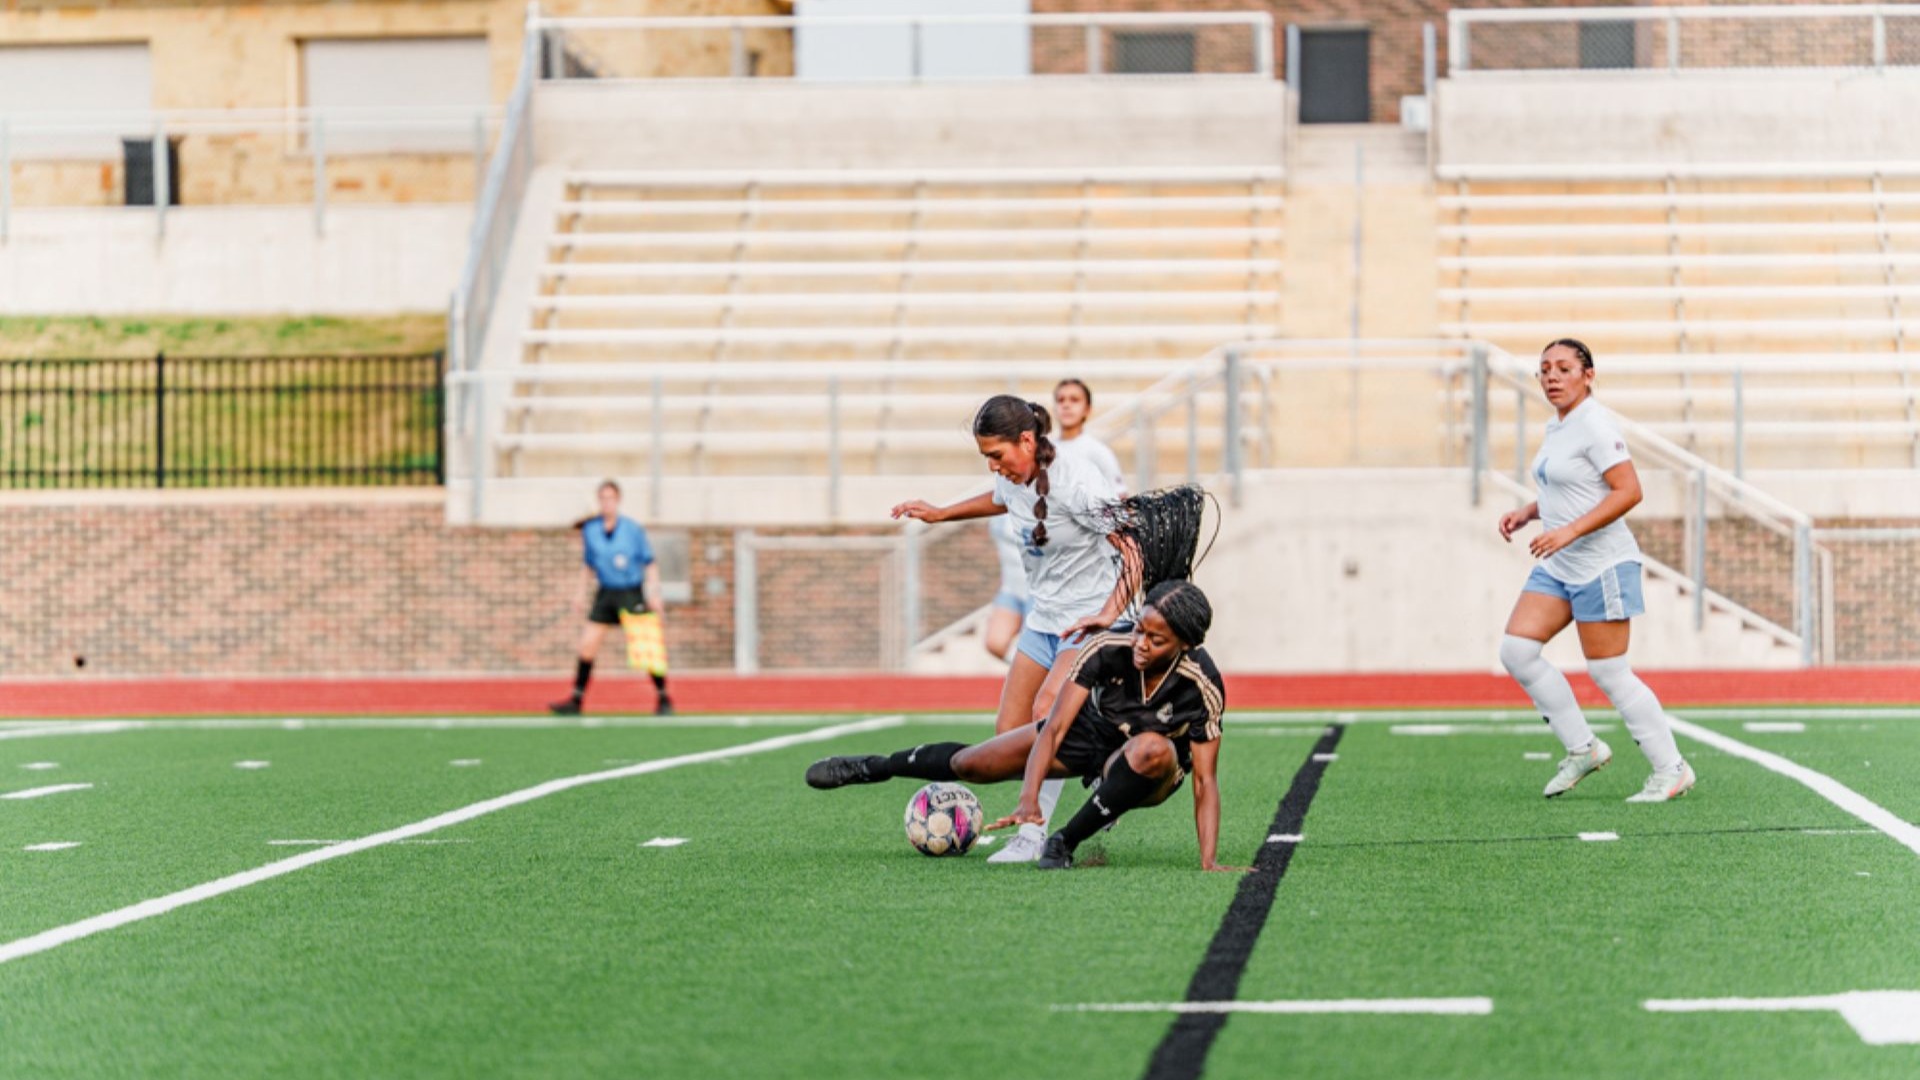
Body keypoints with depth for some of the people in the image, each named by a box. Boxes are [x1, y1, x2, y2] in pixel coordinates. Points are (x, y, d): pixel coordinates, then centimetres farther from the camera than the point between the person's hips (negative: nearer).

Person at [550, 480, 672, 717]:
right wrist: (583, 595, 10)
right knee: (587, 644, -5)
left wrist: (653, 594, -11)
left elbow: (650, 564, -1)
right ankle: (576, 701, 2)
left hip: (632, 594, -3)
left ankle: (663, 699, 8)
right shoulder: (589, 530, 3)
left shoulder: (633, 529, -7)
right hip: (605, 594, 3)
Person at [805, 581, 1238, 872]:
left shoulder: (1201, 686, -32)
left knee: (1152, 748, -40)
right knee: (970, 763, 3)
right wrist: (1029, 798, -44)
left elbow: (1205, 781, -27)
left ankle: (1065, 842, -21)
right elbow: (1054, 728, -30)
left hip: (1144, 773, -2)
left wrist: (1209, 863, -37)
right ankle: (867, 768, 34)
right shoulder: (1106, 649, -29)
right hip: (1090, 733, 2)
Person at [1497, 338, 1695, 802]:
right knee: (1516, 649, -1)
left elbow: (1628, 491, -23)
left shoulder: (1595, 424, -15)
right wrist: (1527, 513, 8)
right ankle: (1583, 749, 9)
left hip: (1602, 565, -9)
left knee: (1608, 673, -5)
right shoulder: (1557, 427, 13)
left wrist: (1569, 531, -28)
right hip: (1559, 568, 9)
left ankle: (1672, 770, 7)